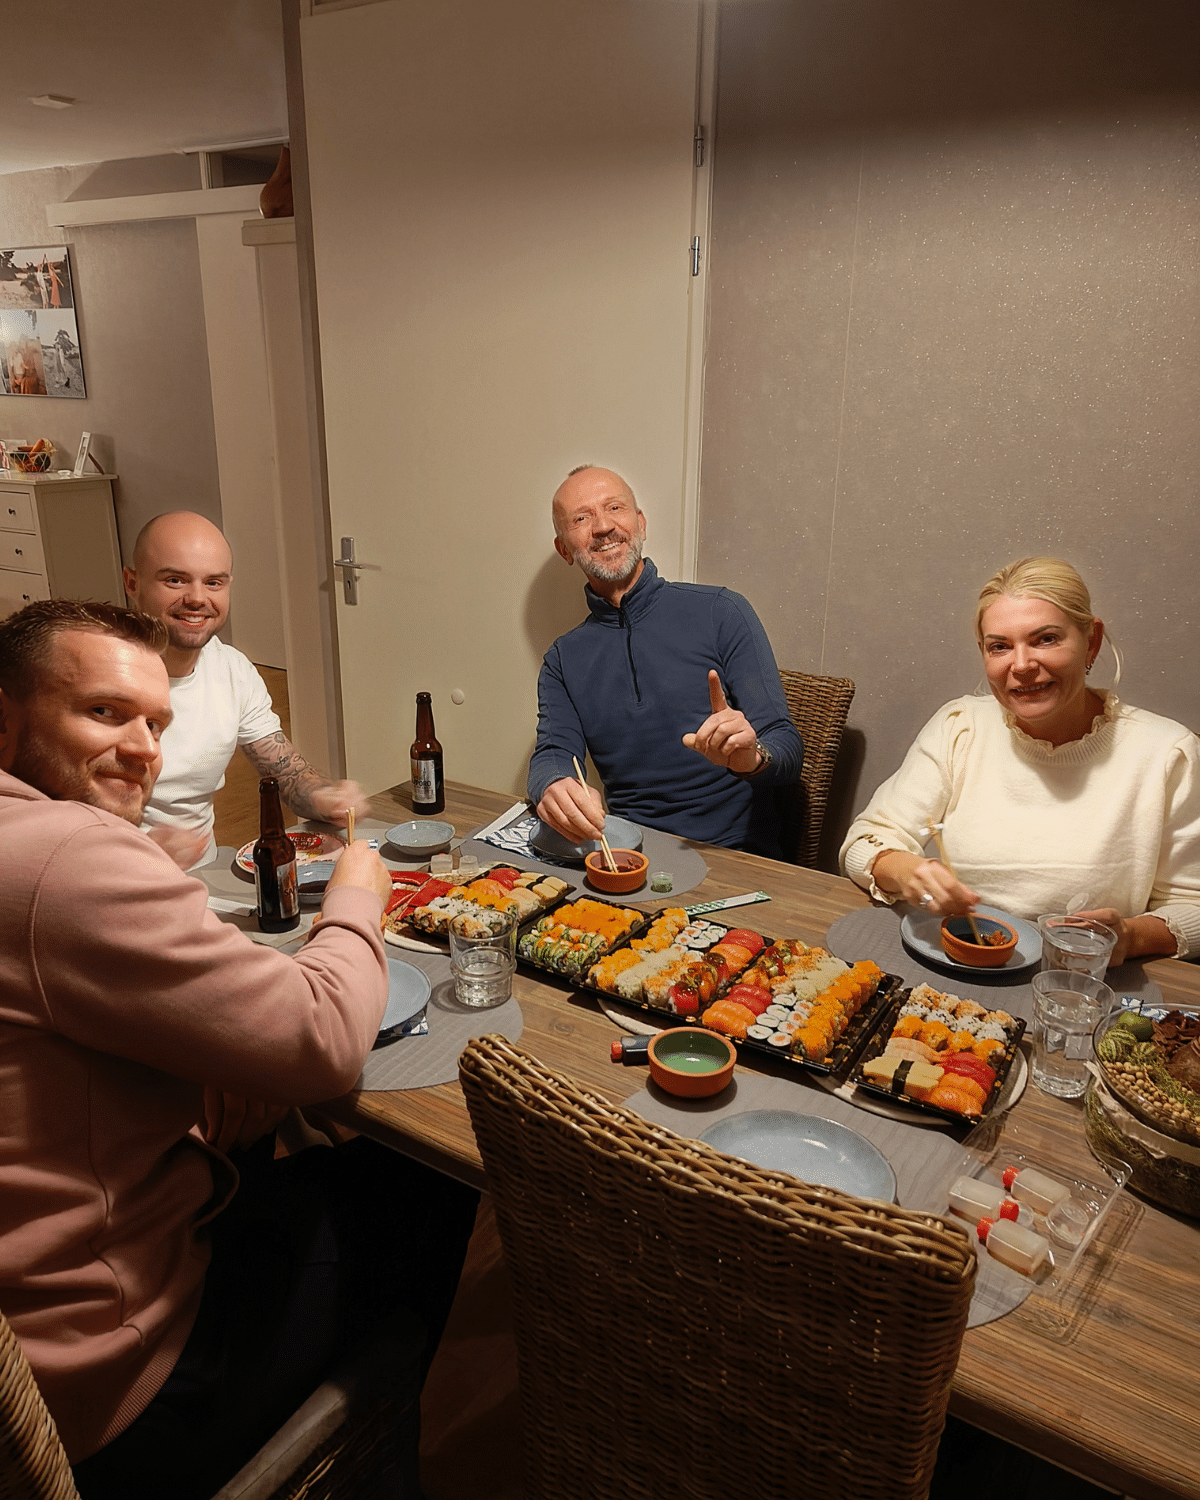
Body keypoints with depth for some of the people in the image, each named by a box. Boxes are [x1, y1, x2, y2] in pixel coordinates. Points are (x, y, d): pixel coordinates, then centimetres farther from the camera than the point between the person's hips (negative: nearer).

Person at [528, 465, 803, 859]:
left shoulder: (720, 612, 0)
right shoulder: (564, 660, 13)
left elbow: (788, 752, -4)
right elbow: (552, 755, -1)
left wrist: (752, 756, -29)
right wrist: (554, 788, -27)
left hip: (735, 854, -2)